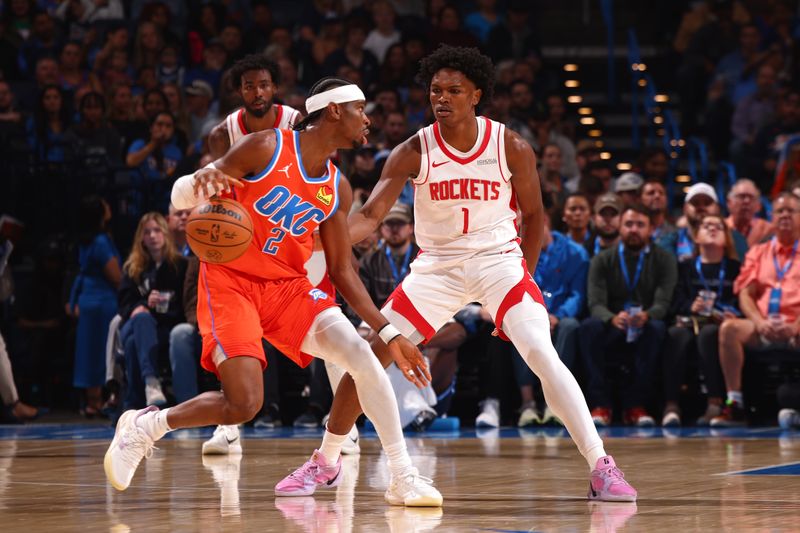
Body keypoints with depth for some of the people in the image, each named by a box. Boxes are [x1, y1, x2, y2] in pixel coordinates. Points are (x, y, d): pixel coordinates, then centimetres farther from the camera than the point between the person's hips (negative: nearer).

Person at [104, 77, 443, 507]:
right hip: (230, 281, -6)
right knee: (244, 404, -20)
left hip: (287, 286, 6)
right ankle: (145, 425, 6)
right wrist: (204, 179, -34)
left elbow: (342, 270, 12)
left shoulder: (337, 189, 7)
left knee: (363, 358, -14)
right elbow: (180, 198, -8)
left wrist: (388, 332, 5)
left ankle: (403, 478, -7)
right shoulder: (267, 148, -10)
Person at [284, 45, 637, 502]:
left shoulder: (511, 148, -10)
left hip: (498, 260, -2)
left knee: (543, 356, -22)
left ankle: (601, 467, -18)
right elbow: (371, 214, -17)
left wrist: (523, 281, -1)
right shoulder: (414, 152, -10)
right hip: (437, 267, 2)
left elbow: (533, 215, 2)